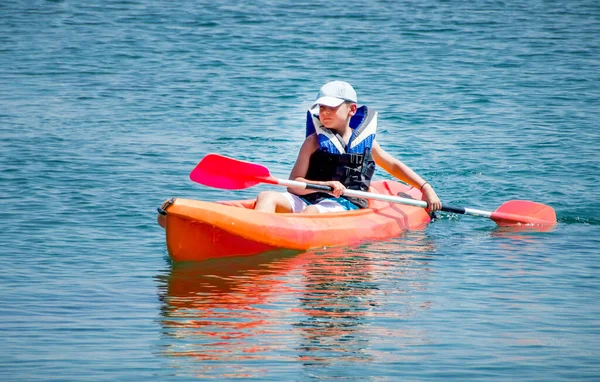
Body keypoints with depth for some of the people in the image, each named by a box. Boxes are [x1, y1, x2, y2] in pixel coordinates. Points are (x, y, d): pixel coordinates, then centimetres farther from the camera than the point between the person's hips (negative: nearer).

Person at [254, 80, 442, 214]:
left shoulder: (366, 142, 17)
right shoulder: (314, 142, 12)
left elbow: (395, 166, 29)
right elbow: (294, 184, 4)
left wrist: (425, 187, 19)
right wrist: (325, 185, -15)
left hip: (346, 205, -1)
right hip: (310, 198, 1)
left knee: (311, 212, -37)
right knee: (267, 197, -28)